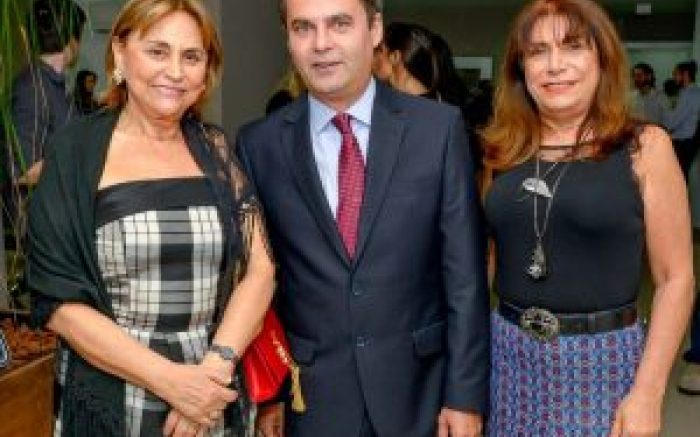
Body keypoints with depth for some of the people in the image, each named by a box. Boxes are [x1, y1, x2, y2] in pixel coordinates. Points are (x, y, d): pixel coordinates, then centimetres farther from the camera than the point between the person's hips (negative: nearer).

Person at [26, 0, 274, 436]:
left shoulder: (216, 150, 1)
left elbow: (258, 268, -1)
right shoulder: (75, 152, -6)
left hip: (216, 399, 3)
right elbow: (58, 300, -9)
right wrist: (170, 380, -16)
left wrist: (216, 366, -15)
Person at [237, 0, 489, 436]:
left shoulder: (440, 127, -7)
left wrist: (466, 395, -6)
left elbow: (465, 274, -6)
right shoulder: (259, 144, -4)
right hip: (309, 397, 1)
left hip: (418, 390, 0)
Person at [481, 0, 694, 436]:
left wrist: (648, 392, -12)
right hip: (509, 355, 3)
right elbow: (487, 258, 9)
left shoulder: (645, 146, -7)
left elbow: (676, 277, -7)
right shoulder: (503, 150, 2)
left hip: (603, 358, -3)